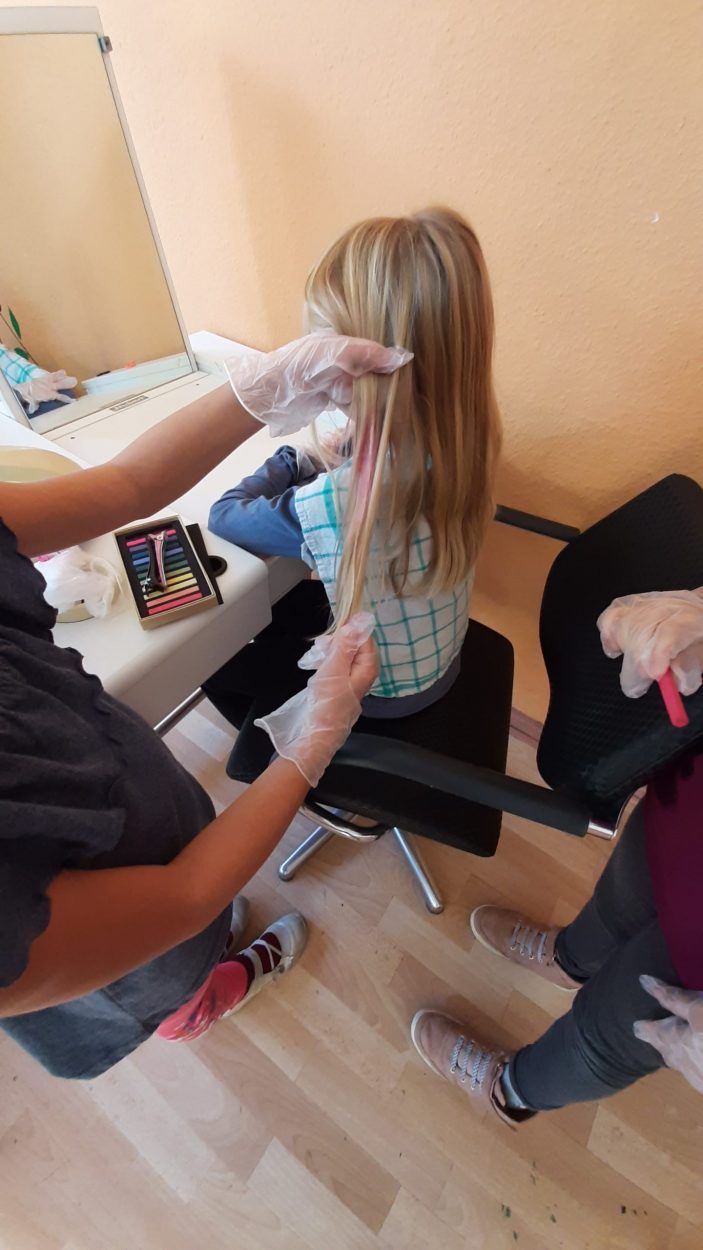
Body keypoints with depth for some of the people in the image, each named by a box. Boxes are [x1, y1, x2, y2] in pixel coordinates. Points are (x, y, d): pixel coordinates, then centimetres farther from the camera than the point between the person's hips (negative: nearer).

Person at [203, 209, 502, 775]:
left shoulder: (333, 502, -38)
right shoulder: (460, 431, -17)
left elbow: (224, 516, -19)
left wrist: (297, 458, -8)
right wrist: (315, 457, -12)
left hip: (382, 690, -6)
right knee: (276, 607, 25)